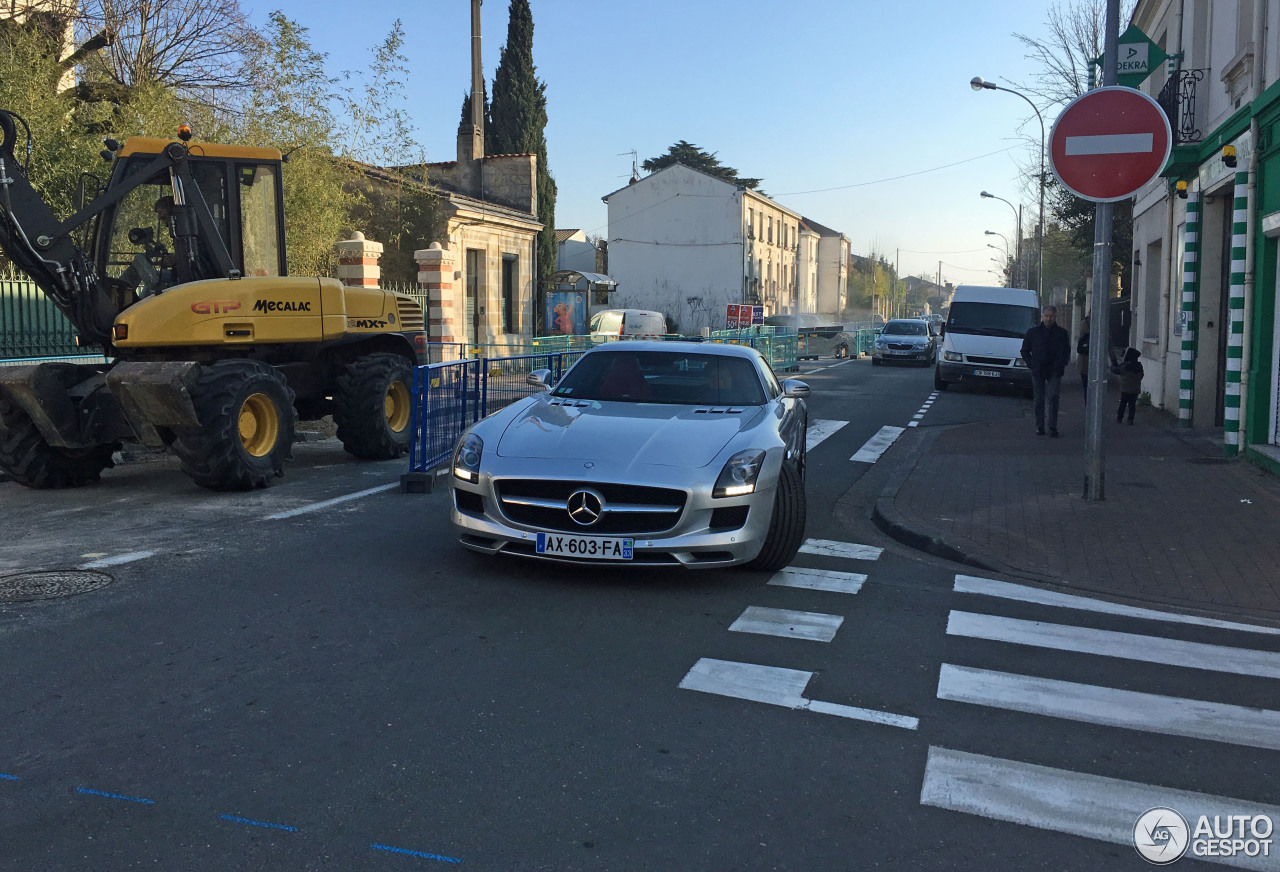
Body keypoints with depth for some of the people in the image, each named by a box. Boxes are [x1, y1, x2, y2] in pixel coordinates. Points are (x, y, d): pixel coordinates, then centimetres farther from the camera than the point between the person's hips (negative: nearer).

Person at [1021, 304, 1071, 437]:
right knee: (1039, 400, 5)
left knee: (1053, 397, -12)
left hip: (1054, 372, -1)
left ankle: (1053, 427, -7)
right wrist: (1031, 364, -1)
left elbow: (1067, 351, 17)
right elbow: (1025, 351, 11)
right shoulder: (1033, 332, 4)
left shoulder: (1061, 333, 6)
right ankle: (1039, 427, 12)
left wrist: (1061, 364, 2)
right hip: (1038, 371, 1)